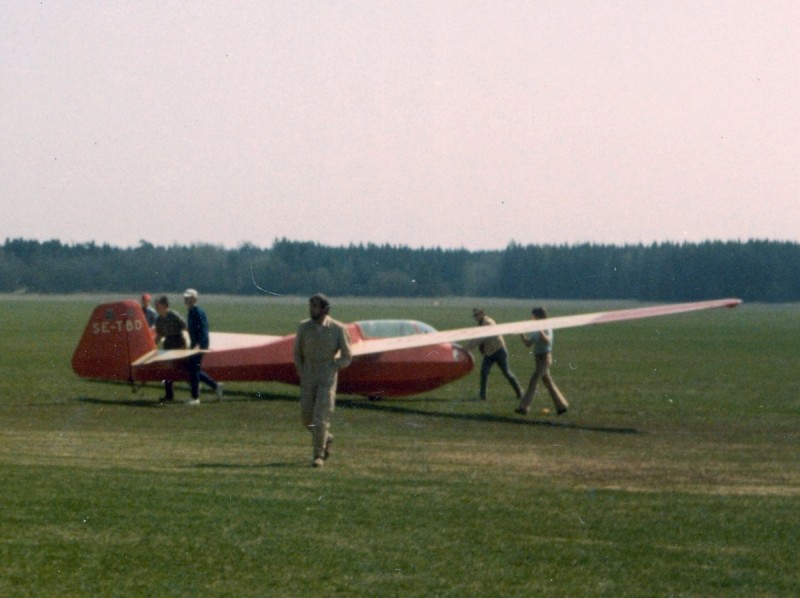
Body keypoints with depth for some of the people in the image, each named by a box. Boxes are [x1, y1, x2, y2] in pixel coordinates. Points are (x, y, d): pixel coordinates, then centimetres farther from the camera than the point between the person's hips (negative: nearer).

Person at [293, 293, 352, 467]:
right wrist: (301, 374, 5)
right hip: (308, 377, 3)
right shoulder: (303, 327, -1)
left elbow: (346, 357, -1)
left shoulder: (337, 329, -9)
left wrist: (331, 369, -4)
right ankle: (326, 438, 33)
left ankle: (318, 455, -2)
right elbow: (297, 352, 12)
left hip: (327, 377, -3)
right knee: (307, 416, 5)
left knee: (321, 415, -10)